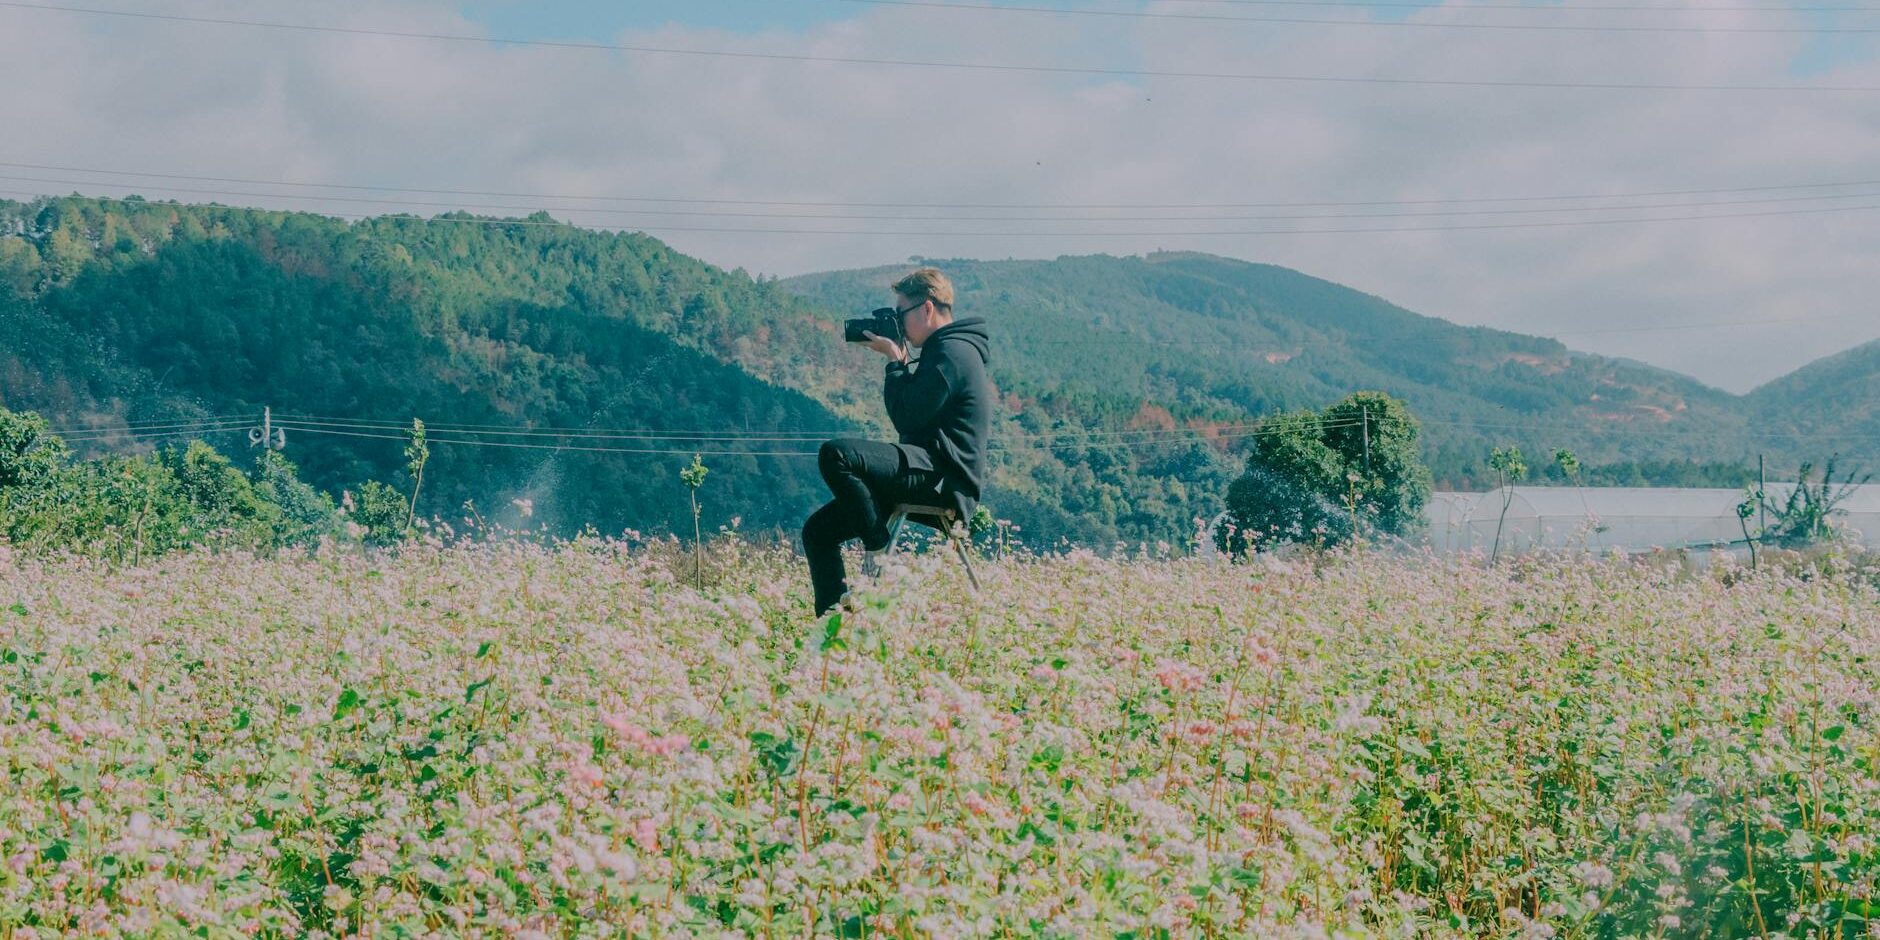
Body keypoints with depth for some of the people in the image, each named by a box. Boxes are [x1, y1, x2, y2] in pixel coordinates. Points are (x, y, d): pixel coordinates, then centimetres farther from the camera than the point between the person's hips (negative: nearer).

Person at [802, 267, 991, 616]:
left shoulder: (952, 352, -10)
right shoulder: (945, 350, 24)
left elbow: (907, 417, -16)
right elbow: (911, 412, 24)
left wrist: (895, 361, -5)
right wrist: (900, 362, 15)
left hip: (941, 478, -11)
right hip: (931, 476, 11)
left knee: (836, 455, -30)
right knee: (818, 529, 4)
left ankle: (880, 553, -19)